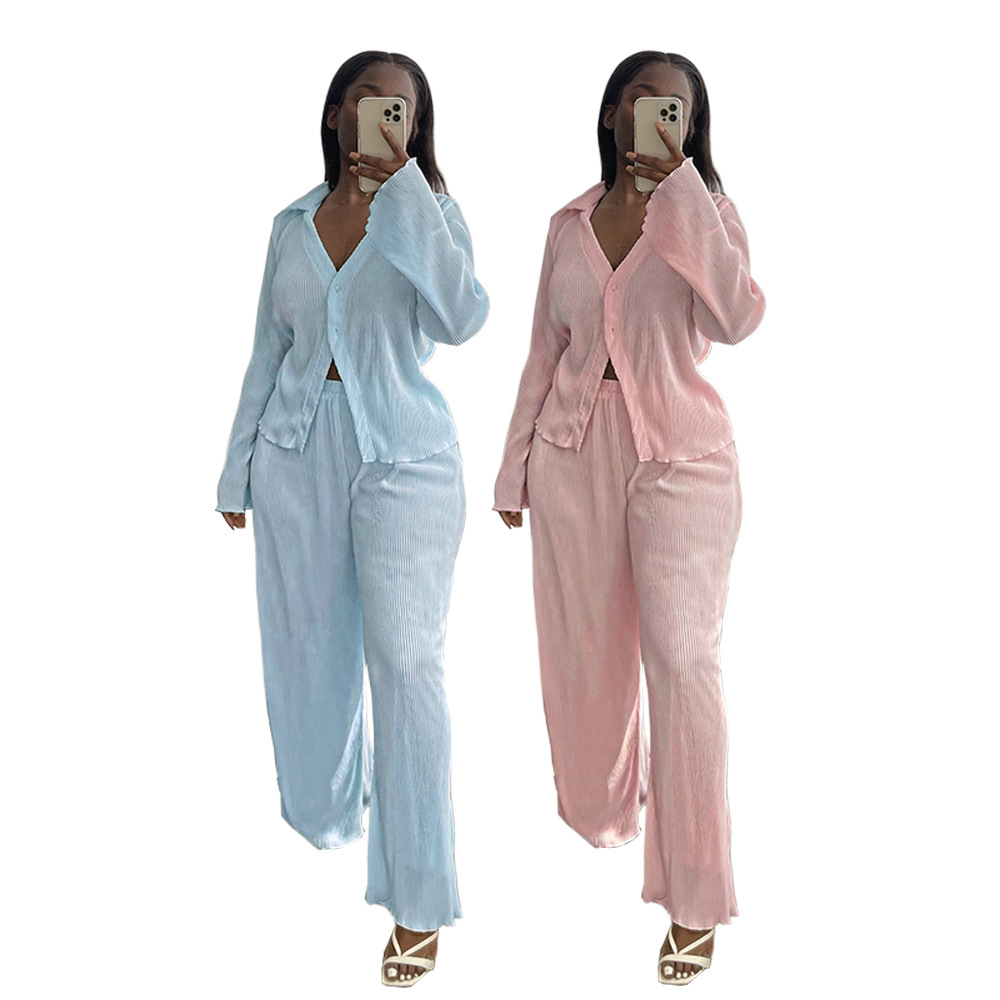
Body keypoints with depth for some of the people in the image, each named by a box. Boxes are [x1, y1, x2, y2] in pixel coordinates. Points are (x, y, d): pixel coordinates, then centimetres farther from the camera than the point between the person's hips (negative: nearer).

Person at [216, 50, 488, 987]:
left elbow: (460, 318, -19)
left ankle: (417, 900, 1)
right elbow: (269, 348, 16)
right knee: (307, 646, 12)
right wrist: (239, 465, 15)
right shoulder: (294, 221, 11)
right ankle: (325, 808, 39)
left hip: (401, 450, -4)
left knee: (405, 657, -7)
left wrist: (401, 186, -18)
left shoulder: (429, 213, 1)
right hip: (298, 444, 4)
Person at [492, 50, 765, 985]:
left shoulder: (706, 213, 1)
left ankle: (694, 898, -1)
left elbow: (736, 318, -19)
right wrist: (515, 464, 12)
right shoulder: (569, 222, 10)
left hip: (679, 451, -3)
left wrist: (677, 186, -18)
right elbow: (545, 349, 14)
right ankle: (601, 809, 39)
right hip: (575, 446, 4)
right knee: (585, 649, 11)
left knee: (681, 655, -11)